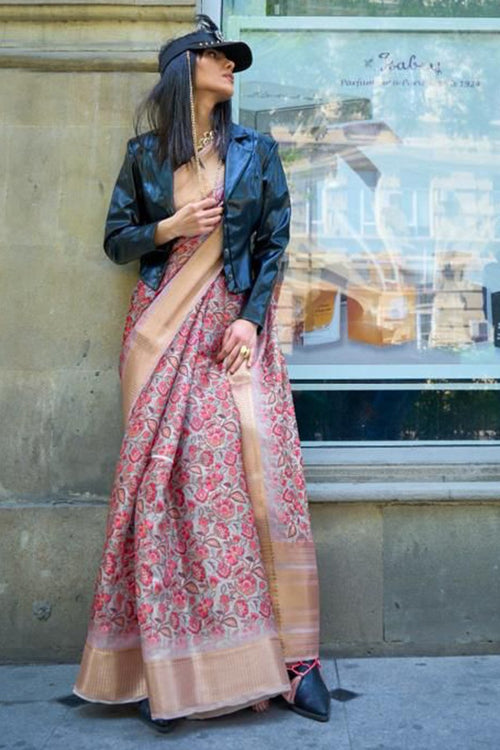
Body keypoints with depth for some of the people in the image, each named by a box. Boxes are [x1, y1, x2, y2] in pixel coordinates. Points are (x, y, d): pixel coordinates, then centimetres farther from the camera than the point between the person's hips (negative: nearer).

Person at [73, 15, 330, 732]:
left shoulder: (256, 150, 11)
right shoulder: (145, 153, 11)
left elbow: (275, 243, 6)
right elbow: (116, 239, 12)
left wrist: (251, 320, -7)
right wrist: (168, 227, -7)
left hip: (237, 326, 0)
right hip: (164, 329, 0)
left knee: (262, 471, -9)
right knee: (161, 481, -4)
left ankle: (288, 653, 1)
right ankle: (164, 665, 6)